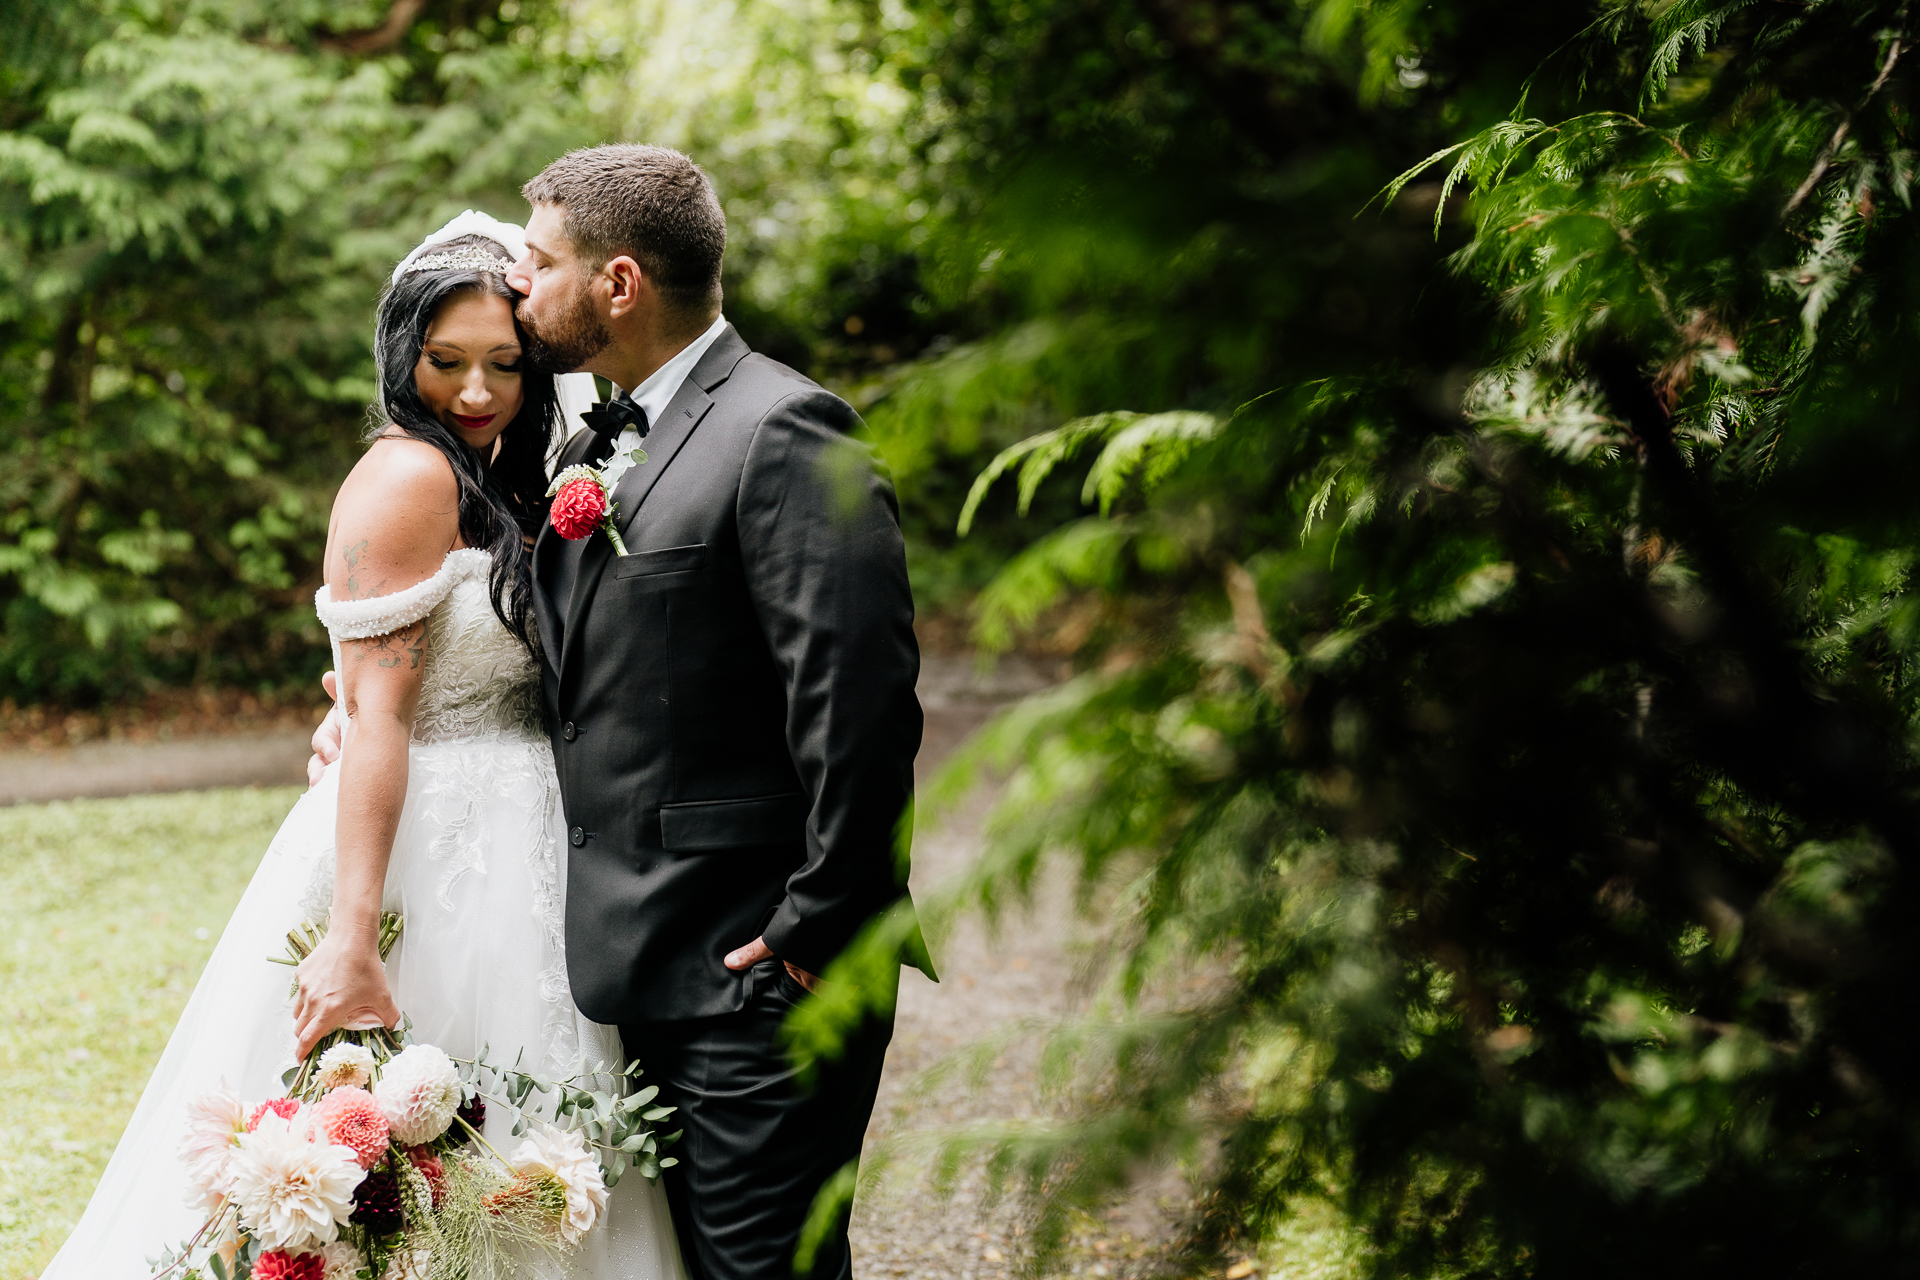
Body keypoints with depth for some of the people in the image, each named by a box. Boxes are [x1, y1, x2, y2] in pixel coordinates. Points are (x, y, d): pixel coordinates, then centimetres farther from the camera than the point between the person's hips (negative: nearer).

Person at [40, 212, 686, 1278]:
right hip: (430, 865, -9)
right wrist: (350, 941, -26)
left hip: (492, 860, 9)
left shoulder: (486, 482, 15)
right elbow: (376, 715, -21)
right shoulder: (410, 475, -13)